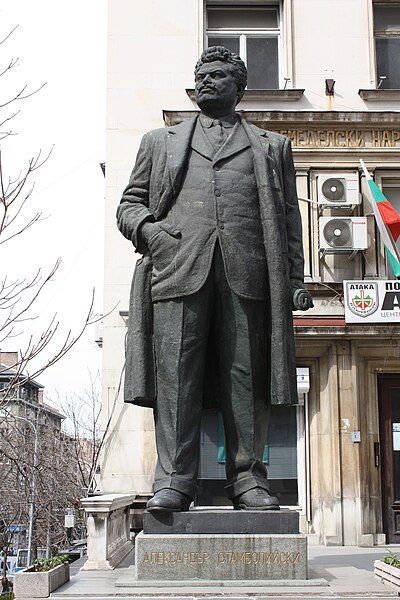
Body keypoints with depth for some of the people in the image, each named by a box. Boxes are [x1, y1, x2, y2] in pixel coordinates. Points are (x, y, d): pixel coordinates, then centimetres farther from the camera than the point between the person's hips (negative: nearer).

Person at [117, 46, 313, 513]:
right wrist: (146, 229, -2)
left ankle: (247, 479, 1)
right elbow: (129, 203, 22)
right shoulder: (160, 142, 27)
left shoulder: (272, 147, 26)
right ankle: (174, 481, -6)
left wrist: (294, 279, 6)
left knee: (245, 378, -4)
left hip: (248, 274, 0)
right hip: (178, 269, 0)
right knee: (176, 376, -9)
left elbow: (288, 218, 18)